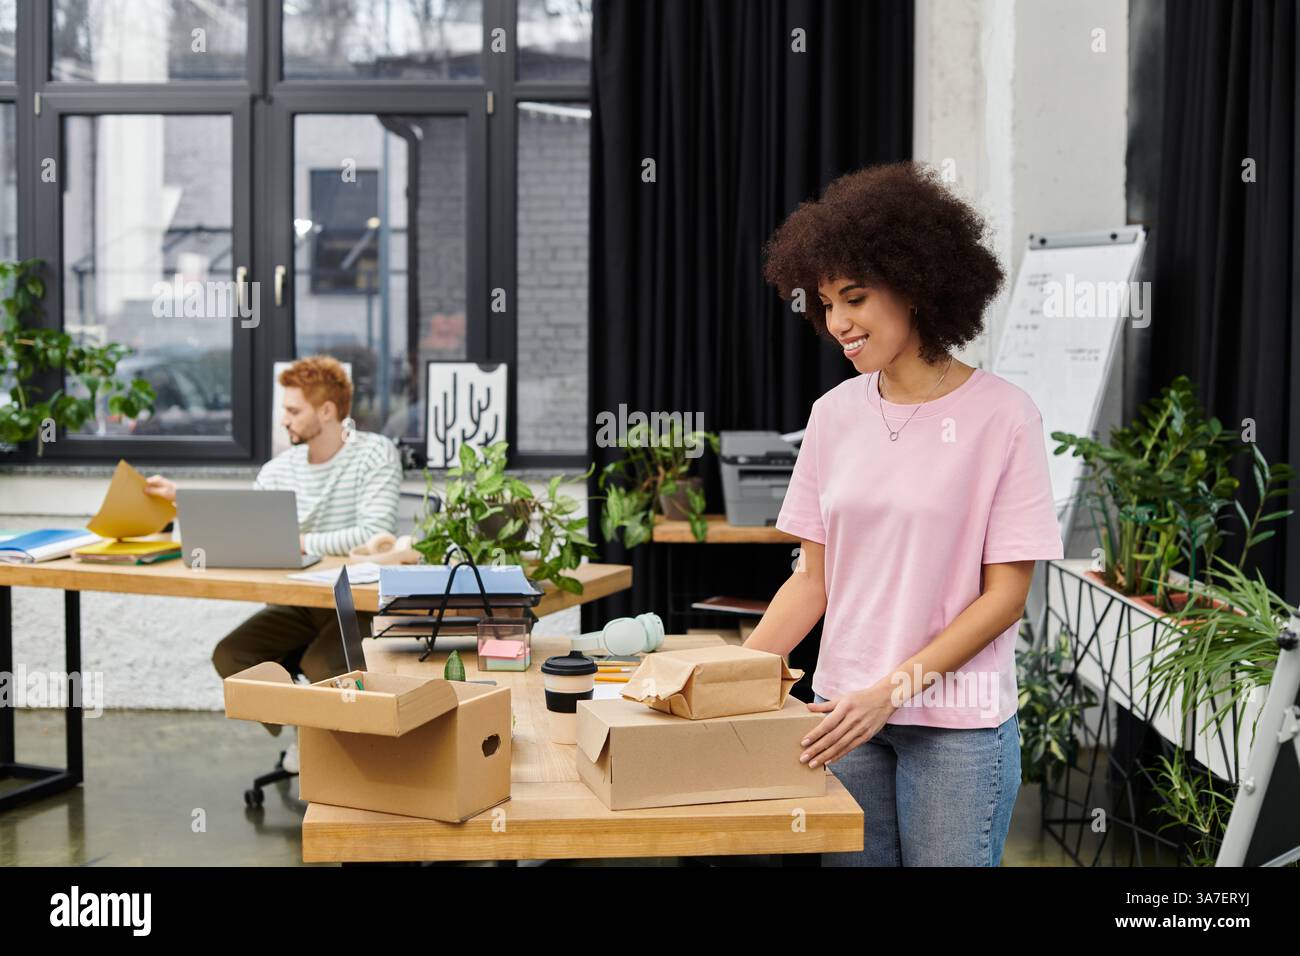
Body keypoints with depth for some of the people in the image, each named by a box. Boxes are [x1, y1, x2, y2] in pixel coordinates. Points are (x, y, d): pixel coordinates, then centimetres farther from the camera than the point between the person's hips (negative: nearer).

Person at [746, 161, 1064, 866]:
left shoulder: (1001, 415, -9)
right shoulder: (834, 415, 4)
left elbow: (1005, 594, -10)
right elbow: (814, 577, 8)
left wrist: (894, 688, -17)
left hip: (957, 726, -4)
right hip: (844, 709, 4)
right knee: (849, 858, 10)